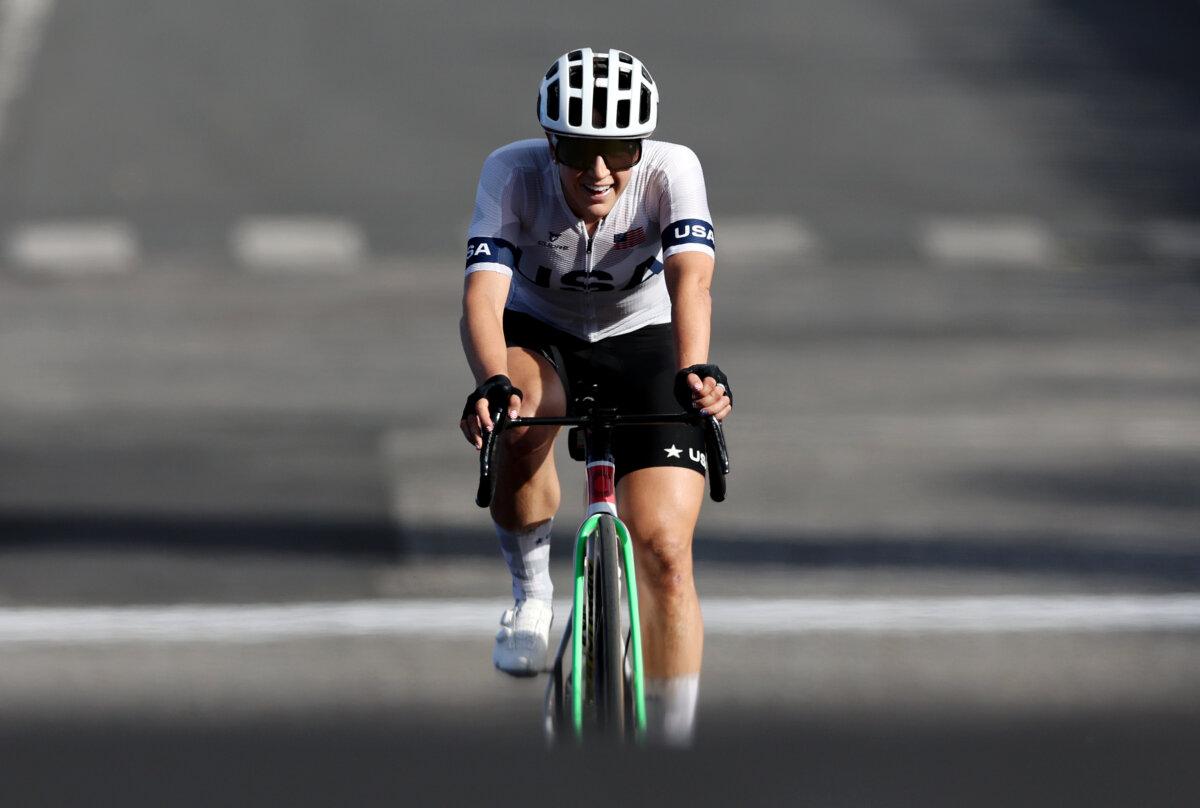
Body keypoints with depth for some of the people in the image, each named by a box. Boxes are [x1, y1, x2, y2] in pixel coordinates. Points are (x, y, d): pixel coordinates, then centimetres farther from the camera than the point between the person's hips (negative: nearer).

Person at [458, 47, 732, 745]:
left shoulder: (671, 171, -27)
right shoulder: (513, 172, -27)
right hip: (539, 336, 0)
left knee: (665, 549, -15)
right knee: (518, 425, -37)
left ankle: (671, 746, -4)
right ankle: (532, 595, -10)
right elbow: (484, 290, -38)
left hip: (642, 341, 0)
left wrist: (696, 371, -60)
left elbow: (690, 277, -41)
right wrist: (494, 387, -57)